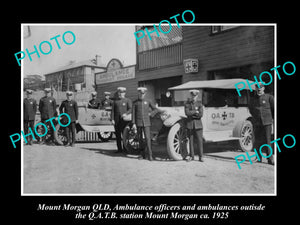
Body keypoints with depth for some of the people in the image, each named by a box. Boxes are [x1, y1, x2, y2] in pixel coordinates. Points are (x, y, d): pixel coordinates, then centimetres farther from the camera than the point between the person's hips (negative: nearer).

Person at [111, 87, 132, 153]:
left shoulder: (128, 100, 6)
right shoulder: (115, 101, 14)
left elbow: (130, 109, -4)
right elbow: (113, 110, 10)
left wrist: (126, 114, -23)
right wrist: (112, 119, 0)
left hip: (124, 120, -3)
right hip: (117, 121, 3)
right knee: (118, 135, 4)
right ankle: (119, 149, 12)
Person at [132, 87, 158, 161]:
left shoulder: (148, 101, 8)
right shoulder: (135, 102, 5)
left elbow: (155, 108, 11)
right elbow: (133, 113, 3)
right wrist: (133, 123, -4)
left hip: (146, 123, 0)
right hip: (138, 123, 1)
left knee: (147, 138, -10)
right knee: (140, 139, 5)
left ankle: (149, 155, -10)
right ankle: (143, 154, 16)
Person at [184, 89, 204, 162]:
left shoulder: (199, 104, 2)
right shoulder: (187, 104, 2)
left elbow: (200, 114, -11)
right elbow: (187, 113, -14)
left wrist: (191, 114, -11)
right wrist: (195, 111, -12)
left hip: (198, 124, 0)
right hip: (189, 124, 1)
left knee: (200, 140, -1)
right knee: (190, 140, 6)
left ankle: (201, 157, 7)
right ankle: (191, 156, 17)